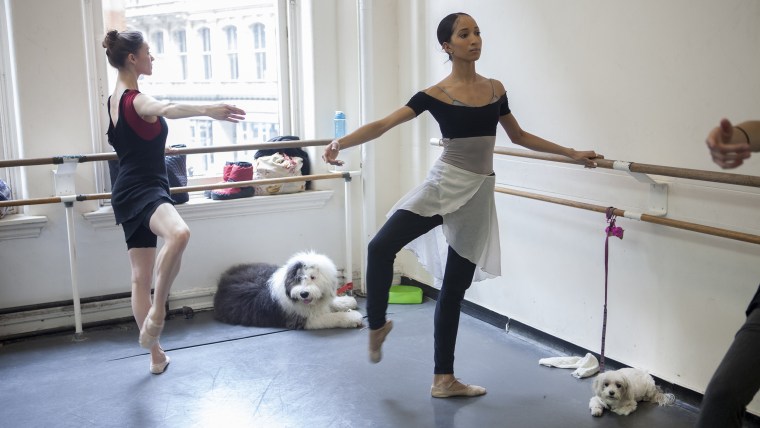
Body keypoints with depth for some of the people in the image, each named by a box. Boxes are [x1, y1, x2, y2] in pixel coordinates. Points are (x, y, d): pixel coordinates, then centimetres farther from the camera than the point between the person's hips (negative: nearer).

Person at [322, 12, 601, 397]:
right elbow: (383, 125, -13)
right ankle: (377, 325, 1)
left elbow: (519, 137, 20)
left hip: (478, 193, 3)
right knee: (381, 246, -26)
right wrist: (341, 142, -28)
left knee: (455, 287, 9)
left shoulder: (495, 89, 8)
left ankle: (444, 379, 20)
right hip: (444, 184, -3)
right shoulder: (435, 94, -5)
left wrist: (572, 154, 21)